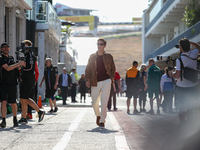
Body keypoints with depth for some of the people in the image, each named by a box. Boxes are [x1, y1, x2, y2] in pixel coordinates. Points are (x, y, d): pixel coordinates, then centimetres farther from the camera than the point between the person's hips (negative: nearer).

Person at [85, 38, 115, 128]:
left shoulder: (109, 57, 8)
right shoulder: (92, 57, 9)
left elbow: (113, 68, 16)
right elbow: (88, 69, 10)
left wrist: (112, 77, 0)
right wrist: (87, 80, -2)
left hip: (106, 81, -1)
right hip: (95, 83, 2)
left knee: (104, 102, -9)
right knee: (94, 103, 6)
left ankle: (102, 121, -2)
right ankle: (98, 116, 34)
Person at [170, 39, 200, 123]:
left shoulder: (179, 60, -19)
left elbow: (177, 76, -19)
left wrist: (171, 74, 1)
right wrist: (188, 42, 14)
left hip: (182, 87, -4)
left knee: (181, 108, 8)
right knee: (190, 108, 15)